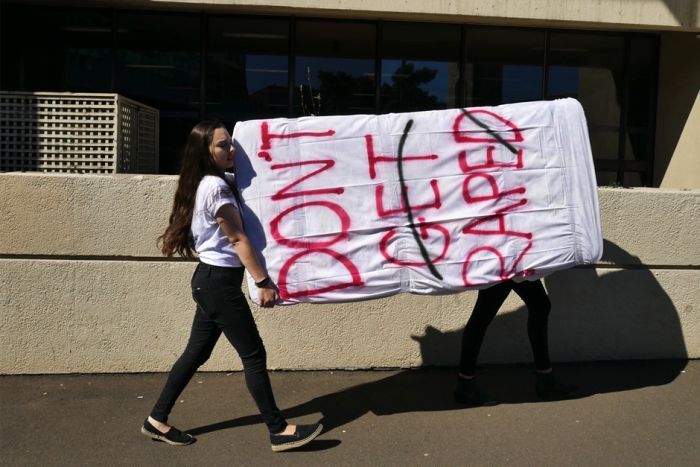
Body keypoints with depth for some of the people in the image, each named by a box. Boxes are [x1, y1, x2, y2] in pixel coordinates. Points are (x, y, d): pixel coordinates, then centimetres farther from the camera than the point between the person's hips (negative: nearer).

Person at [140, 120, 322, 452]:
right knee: (253, 354, -2)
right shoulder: (216, 187, -18)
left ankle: (157, 420, 27)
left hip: (210, 279, 10)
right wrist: (263, 282, -15)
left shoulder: (221, 182, 11)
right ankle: (279, 431, 8)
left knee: (197, 352, 16)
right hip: (220, 282, -10)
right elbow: (238, 239, -18)